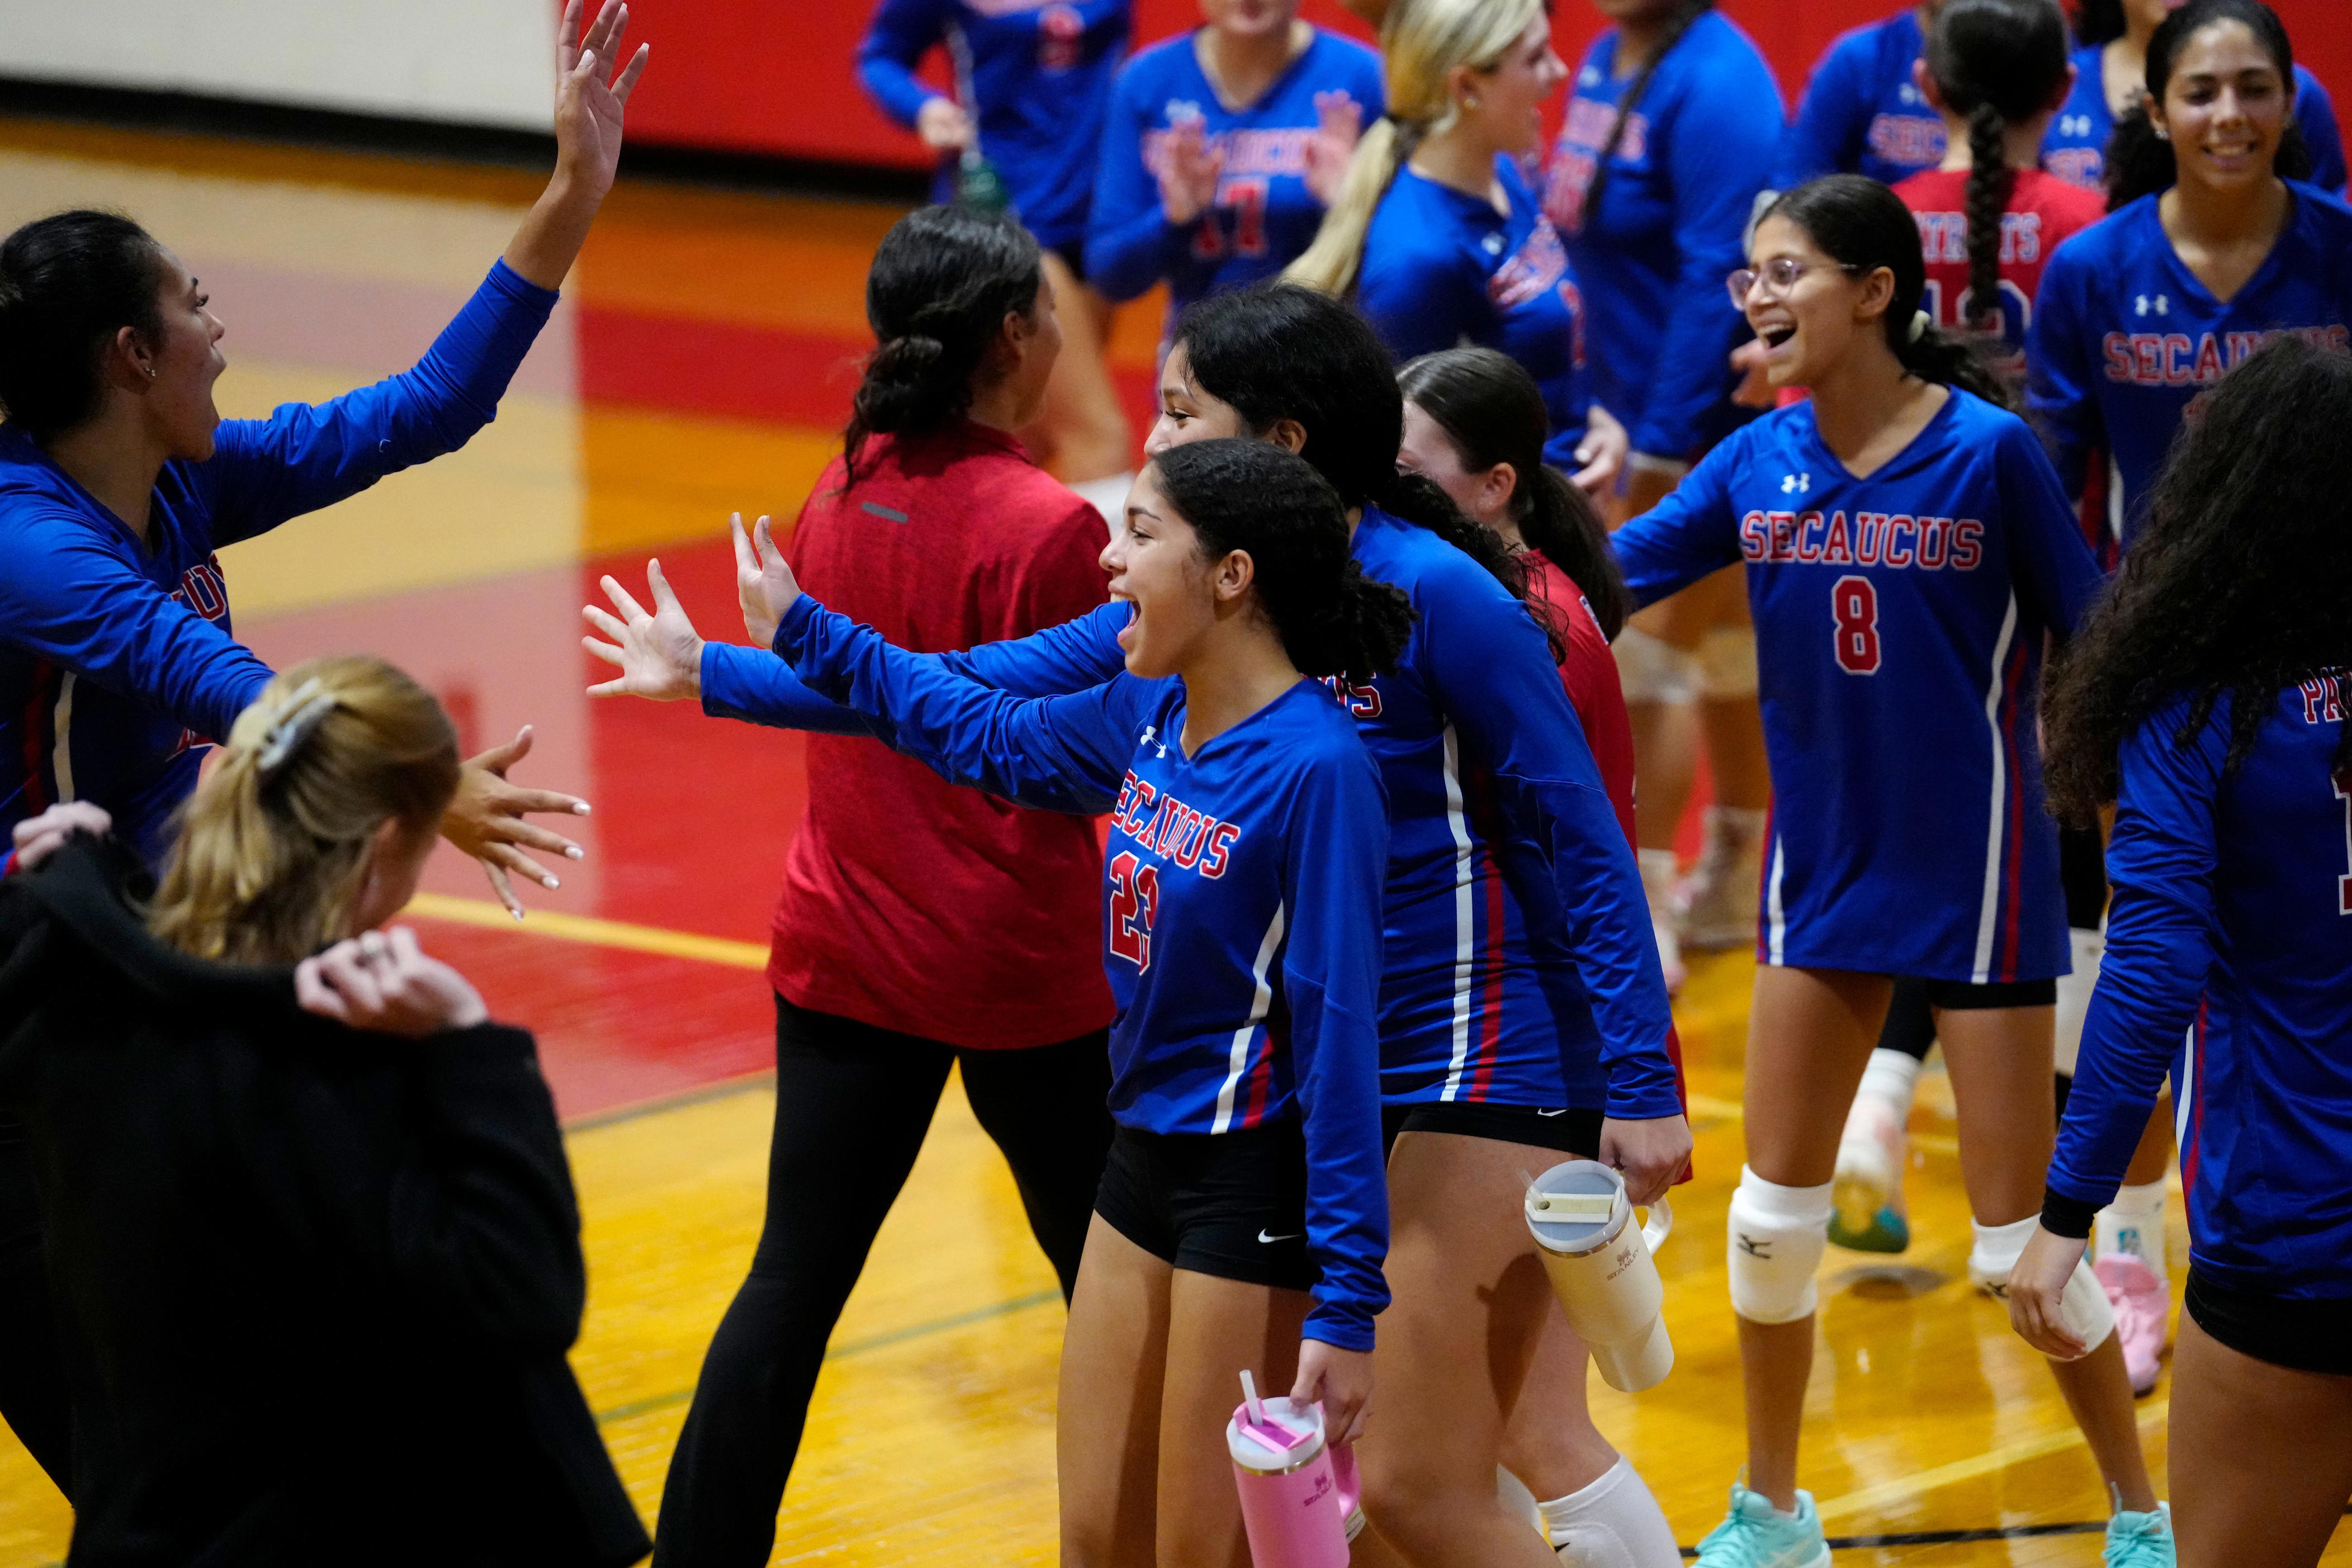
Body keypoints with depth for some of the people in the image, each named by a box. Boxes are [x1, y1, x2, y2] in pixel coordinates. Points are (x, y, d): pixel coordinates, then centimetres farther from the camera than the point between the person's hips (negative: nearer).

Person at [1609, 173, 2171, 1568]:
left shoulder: (1991, 451, -14)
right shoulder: (1759, 464, -1)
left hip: (1978, 881, -5)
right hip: (1823, 874, 5)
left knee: (2023, 1246, -1)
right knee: (1772, 1219, 9)